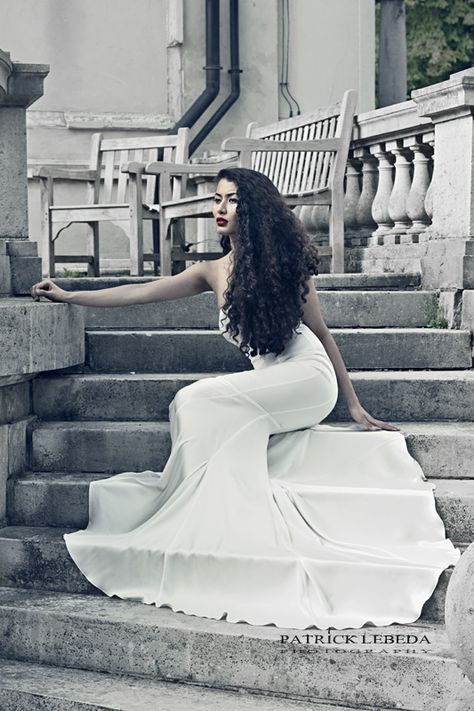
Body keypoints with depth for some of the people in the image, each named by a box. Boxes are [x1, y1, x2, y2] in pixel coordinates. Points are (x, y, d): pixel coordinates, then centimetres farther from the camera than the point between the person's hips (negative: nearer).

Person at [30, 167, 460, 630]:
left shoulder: (284, 261, 2)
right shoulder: (215, 273, 13)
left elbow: (320, 333, 6)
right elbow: (141, 292, 12)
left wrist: (354, 406, 6)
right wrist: (69, 297, 8)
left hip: (308, 375, -5)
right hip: (270, 384, 5)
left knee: (201, 403, -24)